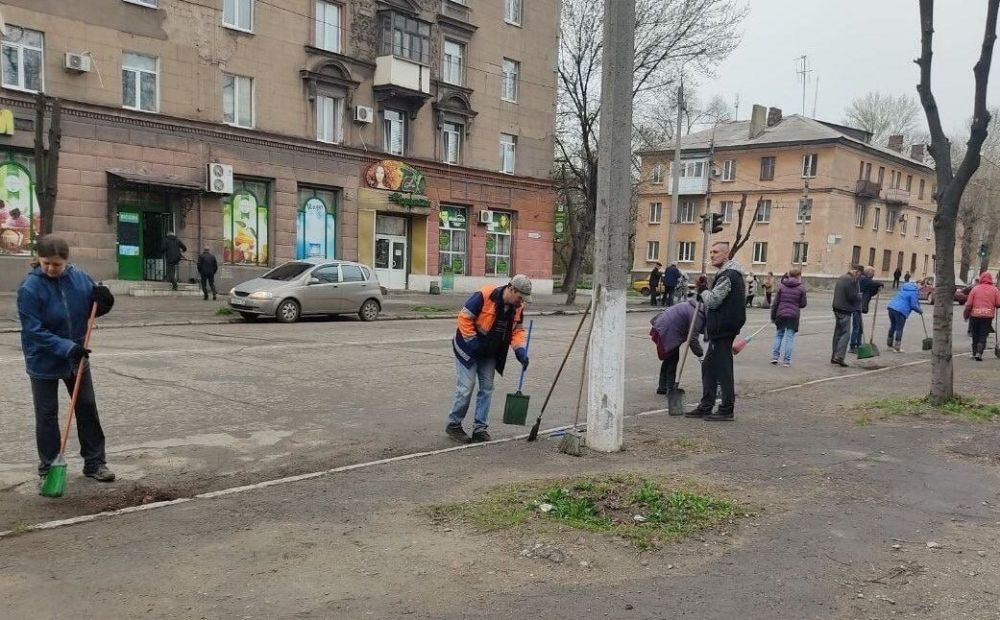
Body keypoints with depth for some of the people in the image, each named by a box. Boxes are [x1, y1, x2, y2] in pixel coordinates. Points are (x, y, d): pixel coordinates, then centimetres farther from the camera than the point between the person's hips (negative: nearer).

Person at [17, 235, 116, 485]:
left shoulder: (79, 278, -8)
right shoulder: (29, 288, -19)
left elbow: (94, 309, 7)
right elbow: (34, 331, -21)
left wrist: (102, 299, -17)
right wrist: (66, 347, -29)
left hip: (77, 358, 4)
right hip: (44, 361, -4)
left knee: (87, 408, 8)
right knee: (47, 415, 7)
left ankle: (95, 462, 19)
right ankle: (48, 467, 20)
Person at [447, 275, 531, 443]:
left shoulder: (517, 307, -5)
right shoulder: (484, 296, -27)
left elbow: (517, 330, 3)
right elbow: (464, 318, -22)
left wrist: (521, 351, -12)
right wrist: (473, 342, -22)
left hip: (490, 353, 7)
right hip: (469, 350, -7)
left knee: (487, 388, 7)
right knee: (466, 387, -6)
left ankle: (480, 429, 15)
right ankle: (453, 425, 11)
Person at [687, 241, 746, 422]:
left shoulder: (728, 276, -17)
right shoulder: (731, 274, 18)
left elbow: (713, 300, -21)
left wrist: (704, 292, -3)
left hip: (723, 328, -11)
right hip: (721, 328, 11)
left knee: (723, 369, -4)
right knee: (709, 366, 14)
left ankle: (727, 410, 4)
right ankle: (706, 407, 20)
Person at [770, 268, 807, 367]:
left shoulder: (782, 286, 4)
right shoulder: (801, 288, -2)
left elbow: (775, 303, 3)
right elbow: (803, 304, 0)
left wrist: (773, 317, 10)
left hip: (781, 314, 2)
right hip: (793, 316, -2)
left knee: (779, 335, 16)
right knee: (790, 337, 3)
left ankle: (775, 356, 9)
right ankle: (787, 361, 2)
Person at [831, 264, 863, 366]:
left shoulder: (841, 278, 16)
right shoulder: (850, 280, -15)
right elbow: (852, 297, -19)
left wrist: (858, 295, 14)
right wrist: (860, 296, 1)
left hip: (837, 308, 10)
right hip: (845, 311, -10)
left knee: (838, 333, 14)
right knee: (845, 334, -8)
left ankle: (834, 356, 17)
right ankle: (839, 357, -13)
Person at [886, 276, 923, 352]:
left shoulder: (903, 288, 21)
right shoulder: (913, 292, -4)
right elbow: (913, 305, -9)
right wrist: (920, 310, 10)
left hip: (891, 307, 8)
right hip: (900, 311, -8)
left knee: (893, 326, 21)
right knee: (899, 329, 0)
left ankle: (889, 344, 31)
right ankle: (897, 348, 1)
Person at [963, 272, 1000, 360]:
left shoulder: (975, 288, -2)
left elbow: (969, 304, -4)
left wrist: (966, 314, 8)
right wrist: (991, 304, 16)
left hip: (975, 315, 1)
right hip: (988, 316, -1)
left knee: (975, 336, 13)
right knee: (983, 336, 3)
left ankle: (974, 354, 20)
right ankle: (979, 353, -11)